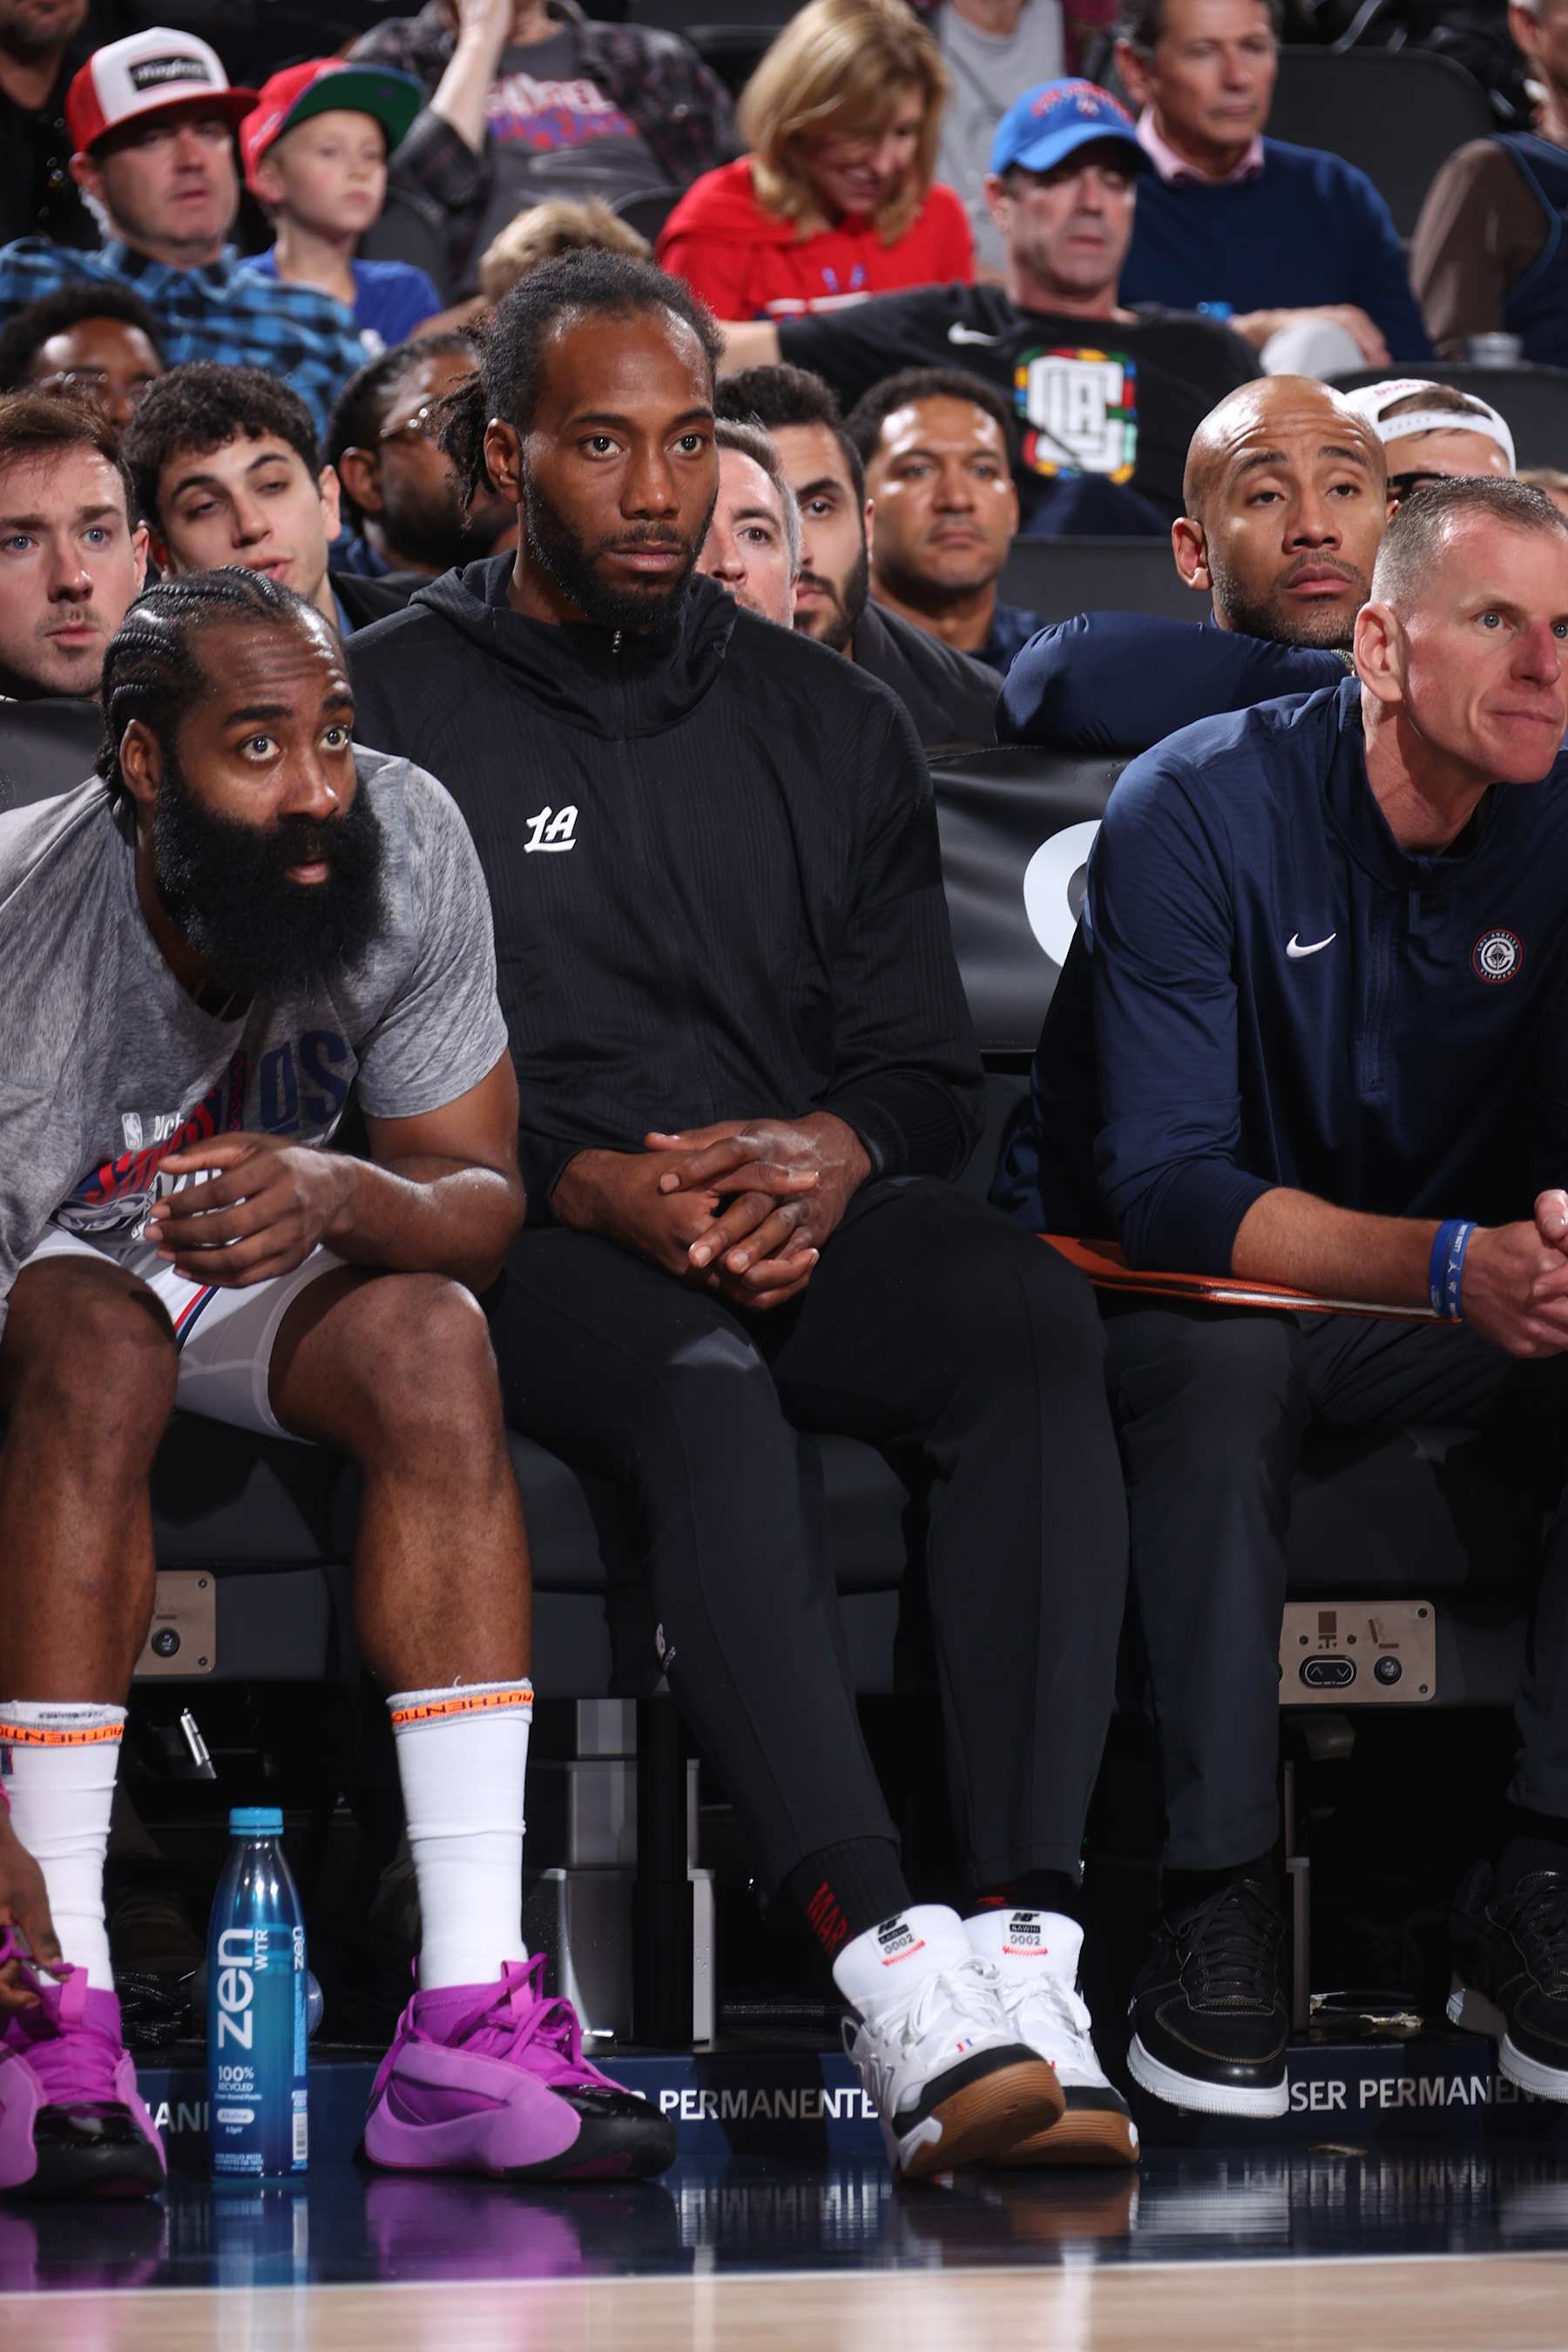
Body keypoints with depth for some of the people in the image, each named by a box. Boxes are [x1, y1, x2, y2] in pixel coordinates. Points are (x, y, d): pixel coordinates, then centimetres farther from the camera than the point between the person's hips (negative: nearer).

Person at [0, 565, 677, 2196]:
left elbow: (480, 1200, -12)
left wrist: (341, 1196, -39)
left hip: (249, 1287, 3)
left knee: (427, 1338, -27)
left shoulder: (407, 842, -20)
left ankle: (469, 2025, -33)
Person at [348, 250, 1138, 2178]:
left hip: (802, 1222, 3)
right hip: (530, 1241, -3)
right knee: (702, 1390, -38)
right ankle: (890, 1969, -51)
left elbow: (929, 1067, 17)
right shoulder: (395, 712, 9)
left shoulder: (827, 725, 21)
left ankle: (1027, 1939, -44)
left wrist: (839, 1153, -8)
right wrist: (604, 1190, -15)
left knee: (1029, 1316, -31)